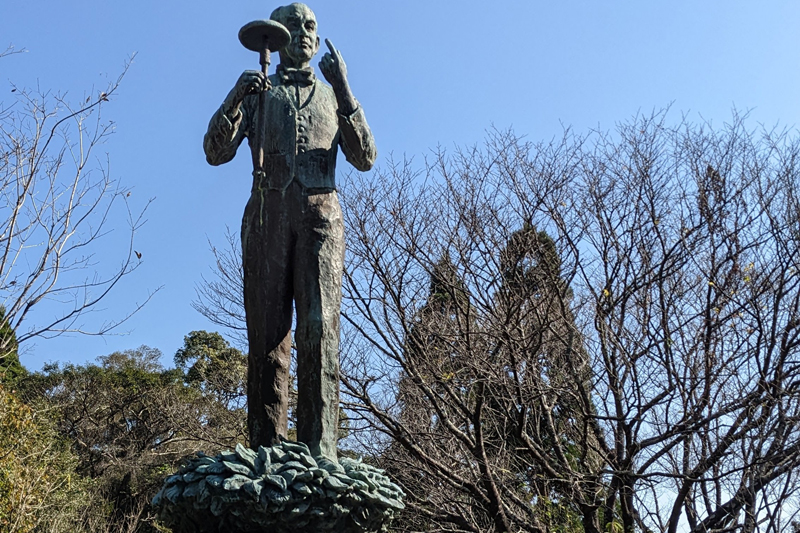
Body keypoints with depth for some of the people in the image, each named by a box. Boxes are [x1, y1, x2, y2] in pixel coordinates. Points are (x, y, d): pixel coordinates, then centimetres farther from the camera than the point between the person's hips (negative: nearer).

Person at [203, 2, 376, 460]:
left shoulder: (333, 96, 25)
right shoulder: (259, 93, 22)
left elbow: (366, 158, 9)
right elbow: (216, 152, 9)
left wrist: (344, 91, -1)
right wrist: (235, 97, -7)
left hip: (321, 213, 0)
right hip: (268, 212, 0)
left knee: (320, 326, -15)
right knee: (268, 331, -8)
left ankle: (321, 448, -20)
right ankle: (266, 452, -11)